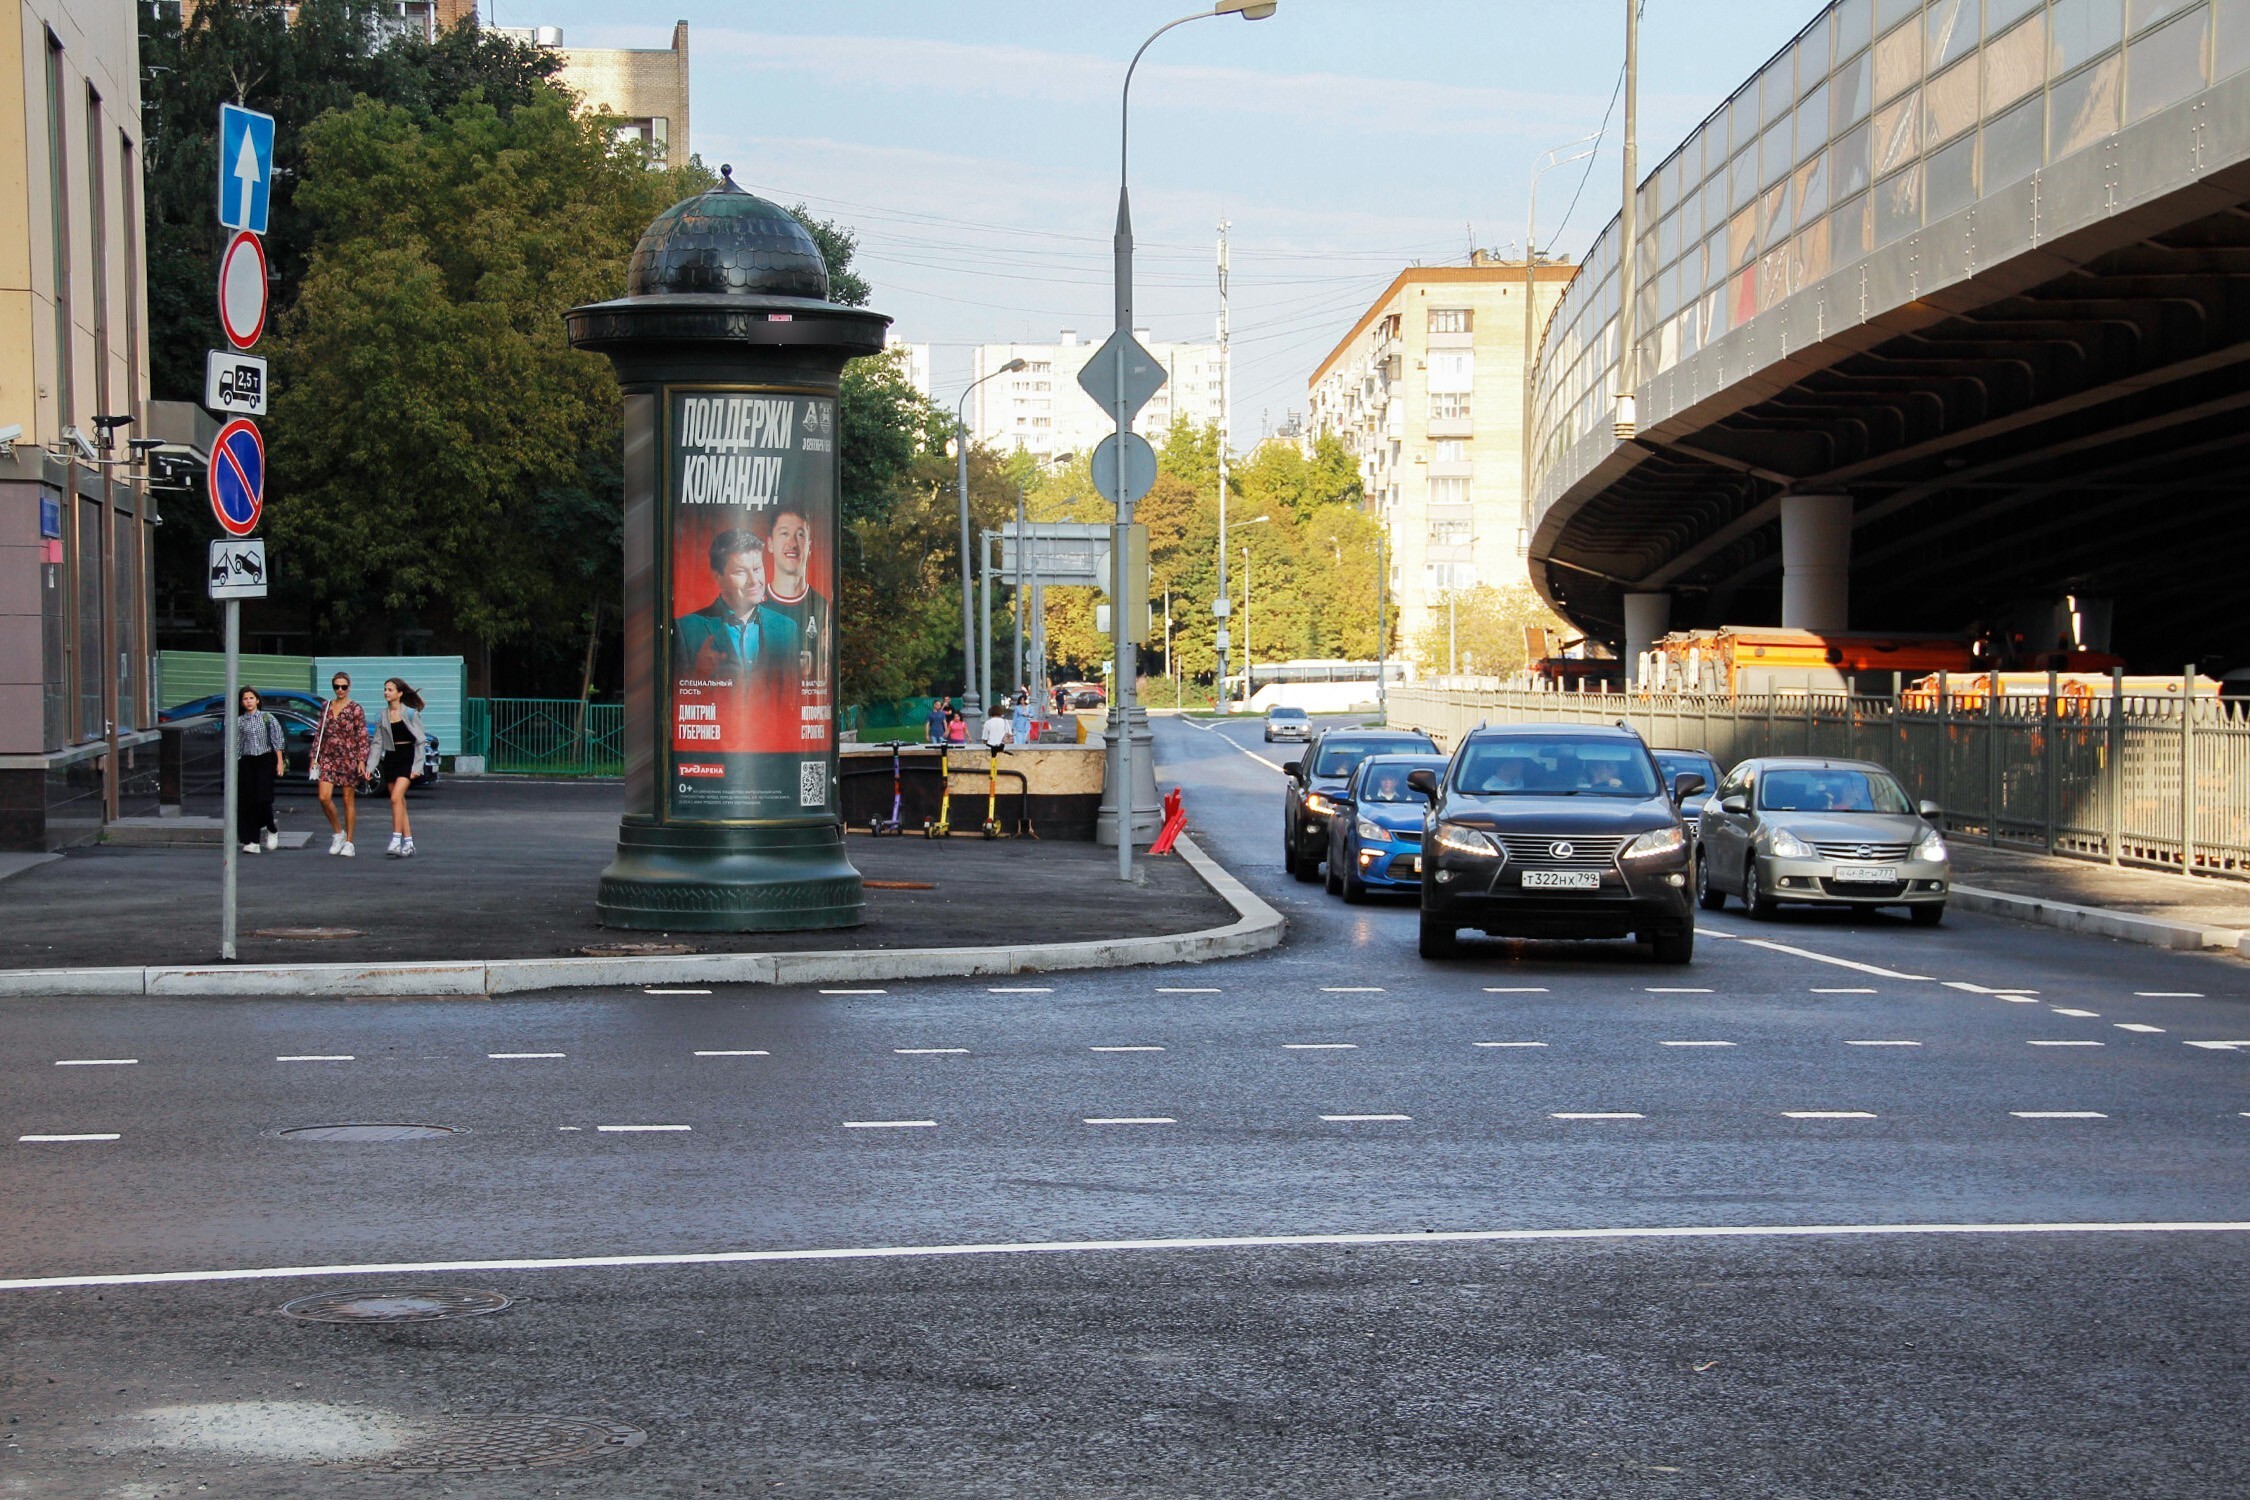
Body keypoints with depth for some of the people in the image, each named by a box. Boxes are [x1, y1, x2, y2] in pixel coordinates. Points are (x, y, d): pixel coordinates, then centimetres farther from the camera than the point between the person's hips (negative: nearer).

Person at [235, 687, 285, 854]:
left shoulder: (267, 718, 3)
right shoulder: (240, 722, 9)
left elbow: (277, 740, 1)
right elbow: (237, 746, 10)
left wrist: (280, 762, -6)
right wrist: (234, 766, 5)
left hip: (265, 760, -3)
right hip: (247, 762, 3)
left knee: (262, 798, -12)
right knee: (247, 801, -3)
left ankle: (272, 830, 14)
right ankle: (252, 842, -1)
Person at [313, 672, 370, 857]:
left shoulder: (356, 710, -3)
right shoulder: (326, 707, 10)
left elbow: (363, 737, -5)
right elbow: (319, 733, 14)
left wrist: (361, 761, -12)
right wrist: (314, 757, 9)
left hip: (348, 758, -4)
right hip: (328, 757, 4)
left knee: (348, 800, 2)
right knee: (324, 797, -9)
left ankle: (349, 842, 8)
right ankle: (338, 832, 11)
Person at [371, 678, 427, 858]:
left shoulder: (411, 713, -6)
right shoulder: (383, 715, 9)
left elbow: (419, 740, -5)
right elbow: (378, 742, 11)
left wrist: (417, 766, -12)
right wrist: (370, 766, 4)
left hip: (407, 757, -6)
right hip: (390, 758, 6)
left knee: (396, 797, -19)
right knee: (399, 803, 6)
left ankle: (396, 840, -19)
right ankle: (408, 845, 12)